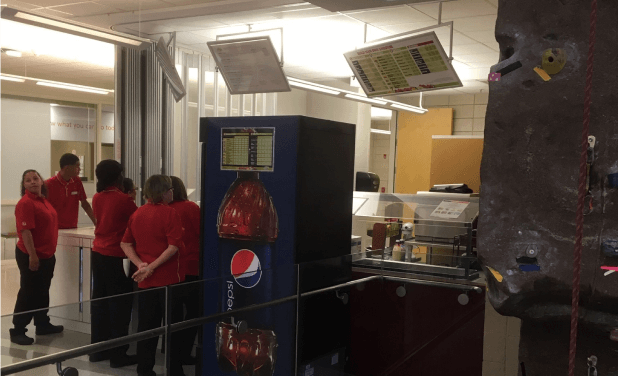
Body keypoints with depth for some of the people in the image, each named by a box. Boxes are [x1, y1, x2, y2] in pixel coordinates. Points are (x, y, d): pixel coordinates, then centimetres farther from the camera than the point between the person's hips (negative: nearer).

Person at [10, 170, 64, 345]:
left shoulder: (43, 200, 11)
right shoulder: (25, 203, -17)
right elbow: (25, 231, -22)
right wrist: (32, 255, -24)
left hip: (47, 255, 9)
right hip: (31, 256, -9)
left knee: (43, 292, 18)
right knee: (28, 293, -2)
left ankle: (42, 324, 30)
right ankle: (17, 331, 7)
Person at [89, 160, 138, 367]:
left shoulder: (97, 198, 6)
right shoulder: (123, 199, -13)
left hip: (98, 253, 7)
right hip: (115, 256, -7)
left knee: (99, 301, 13)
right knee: (120, 304, 0)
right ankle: (118, 354, 5)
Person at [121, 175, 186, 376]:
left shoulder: (137, 213, 8)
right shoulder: (169, 213, -12)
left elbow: (125, 244, 6)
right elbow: (174, 246, -21)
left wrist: (140, 264, -4)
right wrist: (152, 267, -17)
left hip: (145, 280, 6)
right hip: (169, 278, -5)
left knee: (146, 325, 11)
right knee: (172, 326, 5)